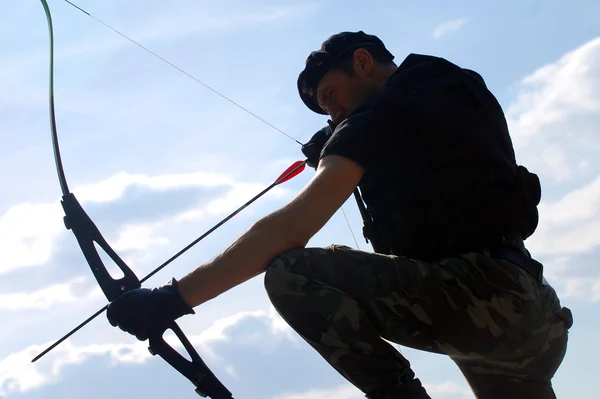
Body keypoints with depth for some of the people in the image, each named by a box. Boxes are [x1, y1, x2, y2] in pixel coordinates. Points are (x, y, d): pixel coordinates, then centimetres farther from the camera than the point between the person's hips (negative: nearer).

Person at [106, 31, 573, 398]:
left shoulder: (380, 116, -3)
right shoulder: (467, 90, 20)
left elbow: (290, 229, -12)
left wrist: (173, 298, -14)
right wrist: (339, 152, 24)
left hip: (470, 294, -8)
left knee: (290, 272, -11)